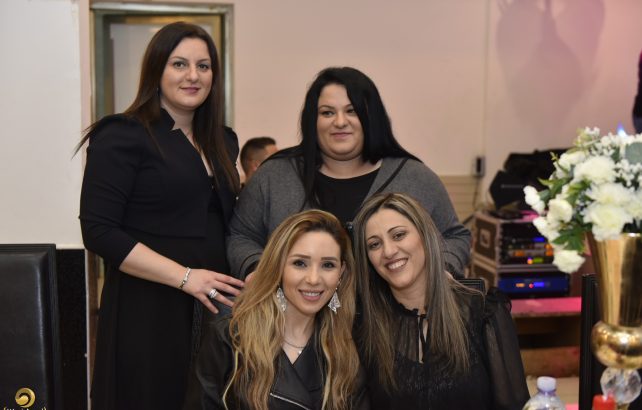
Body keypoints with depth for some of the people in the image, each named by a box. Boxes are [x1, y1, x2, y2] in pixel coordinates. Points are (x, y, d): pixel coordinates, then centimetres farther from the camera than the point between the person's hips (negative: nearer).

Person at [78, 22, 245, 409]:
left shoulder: (222, 141, 12)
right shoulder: (122, 137, -8)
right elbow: (99, 231, -15)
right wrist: (185, 277, -19)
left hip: (214, 305, 6)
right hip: (148, 308, -6)